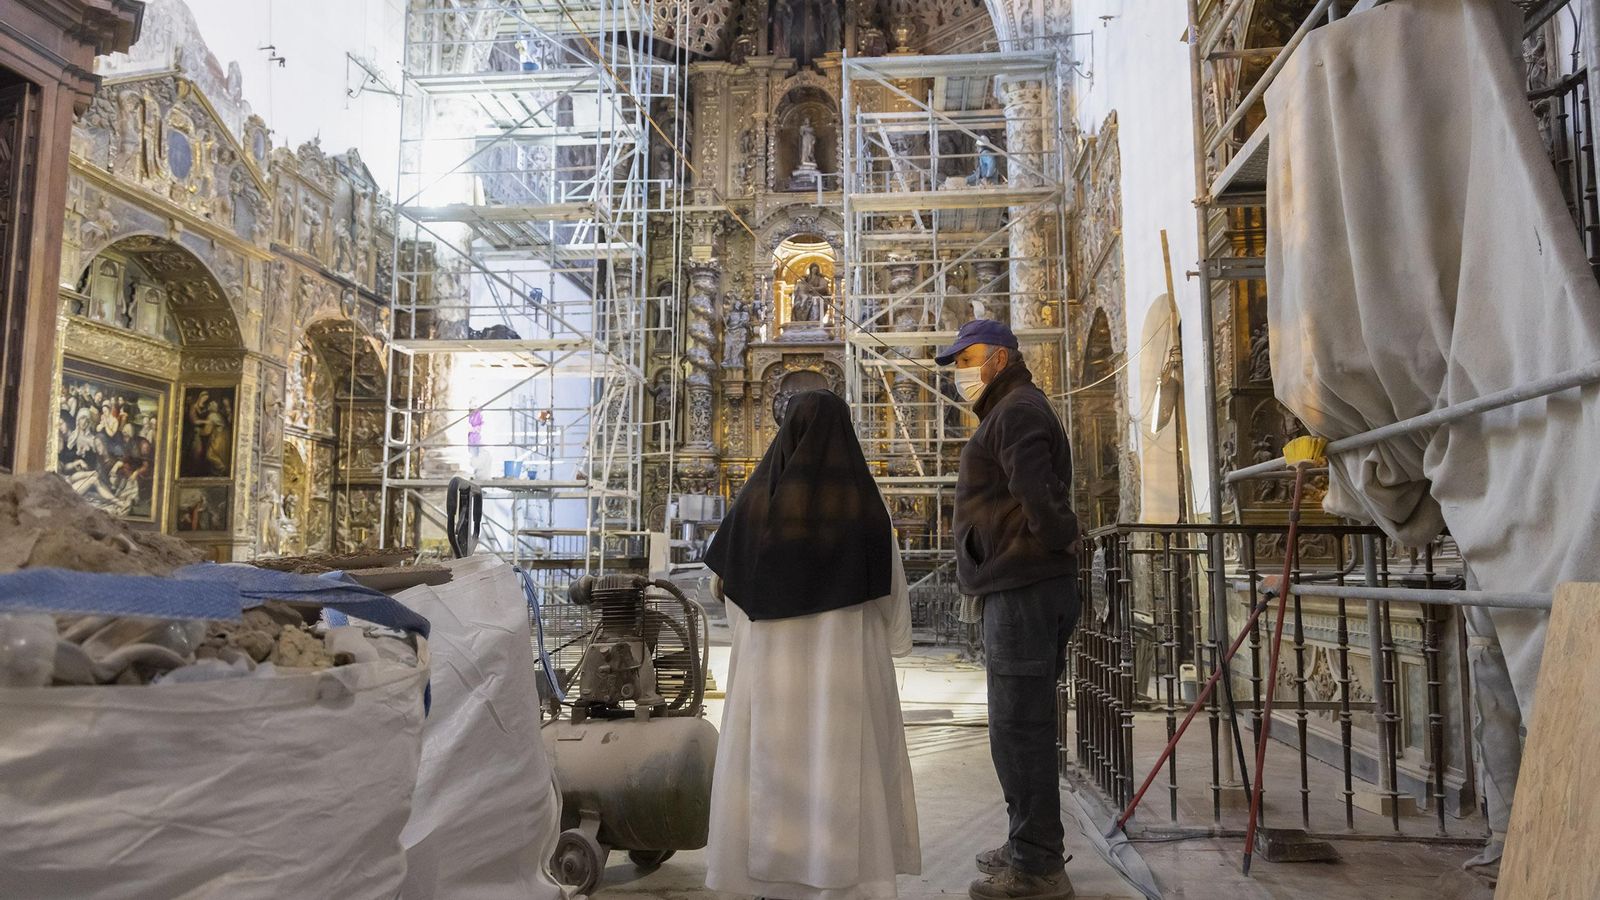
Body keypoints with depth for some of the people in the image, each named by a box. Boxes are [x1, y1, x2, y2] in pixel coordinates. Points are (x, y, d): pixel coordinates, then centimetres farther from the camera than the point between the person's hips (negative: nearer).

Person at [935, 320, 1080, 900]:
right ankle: (1029, 845, 30)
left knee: (1018, 728, -6)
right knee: (1022, 725, 18)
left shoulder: (1017, 411, -12)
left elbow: (1036, 492, -26)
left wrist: (1055, 542, -12)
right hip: (1020, 590, 11)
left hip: (1023, 591, -11)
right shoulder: (1008, 412, 23)